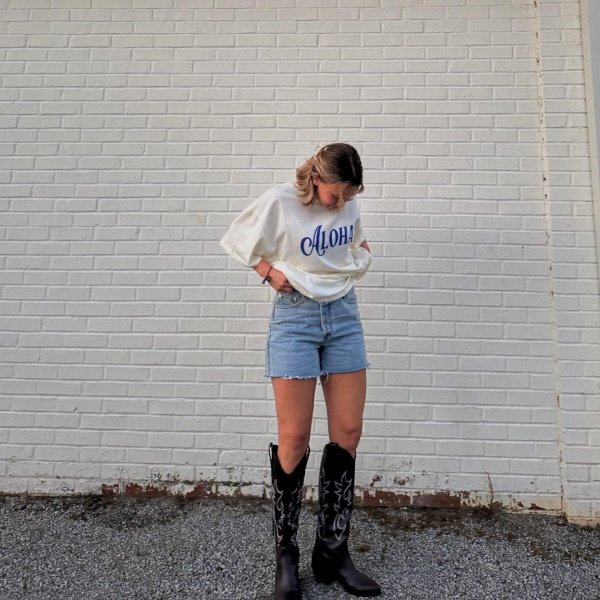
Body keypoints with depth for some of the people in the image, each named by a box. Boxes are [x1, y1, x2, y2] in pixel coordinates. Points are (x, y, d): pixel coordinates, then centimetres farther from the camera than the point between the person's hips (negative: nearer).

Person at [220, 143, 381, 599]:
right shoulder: (279, 202, -9)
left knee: (348, 434, 3)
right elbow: (236, 242, 3)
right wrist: (270, 273, -7)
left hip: (344, 314, 5)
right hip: (295, 317, -5)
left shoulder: (349, 203, 6)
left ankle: (333, 552, 20)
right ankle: (286, 555, 17)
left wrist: (362, 255, 5)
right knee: (294, 439, -3)